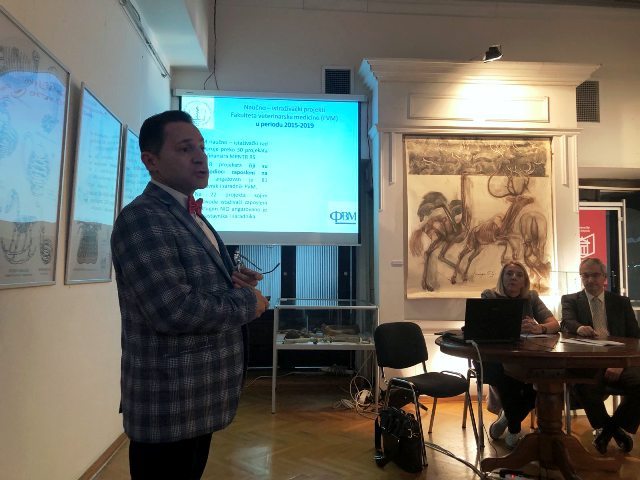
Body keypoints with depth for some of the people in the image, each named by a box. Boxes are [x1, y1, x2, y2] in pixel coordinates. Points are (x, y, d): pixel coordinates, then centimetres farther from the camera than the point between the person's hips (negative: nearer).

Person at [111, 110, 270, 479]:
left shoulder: (193, 216, 13)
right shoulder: (141, 218, -19)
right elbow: (174, 310, -29)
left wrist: (231, 280, 0)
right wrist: (248, 303, -15)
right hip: (169, 405, -9)